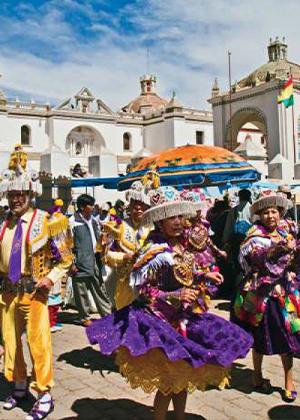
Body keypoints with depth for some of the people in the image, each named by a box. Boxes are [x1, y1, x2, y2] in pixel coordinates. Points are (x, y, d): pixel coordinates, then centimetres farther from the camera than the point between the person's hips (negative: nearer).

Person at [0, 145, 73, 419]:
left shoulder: (45, 221, -8)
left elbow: (66, 258, -1)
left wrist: (51, 278, -13)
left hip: (34, 292, -5)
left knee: (38, 342, -3)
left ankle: (45, 396, 13)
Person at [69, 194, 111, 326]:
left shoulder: (94, 221, 12)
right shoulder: (73, 222, -8)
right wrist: (72, 263, -12)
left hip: (94, 261, 6)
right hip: (80, 264, -6)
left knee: (100, 289, 10)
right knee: (81, 291, 5)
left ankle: (107, 314, 18)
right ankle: (85, 317, 18)